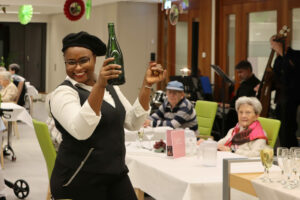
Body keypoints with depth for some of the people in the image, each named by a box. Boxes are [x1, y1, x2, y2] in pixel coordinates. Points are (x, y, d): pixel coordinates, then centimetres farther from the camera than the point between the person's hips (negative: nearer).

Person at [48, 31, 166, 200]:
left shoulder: (110, 87, 11)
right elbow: (80, 132, -28)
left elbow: (133, 123, 7)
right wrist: (99, 86, -35)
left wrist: (147, 85, -2)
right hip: (79, 181, -6)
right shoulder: (63, 93, -10)